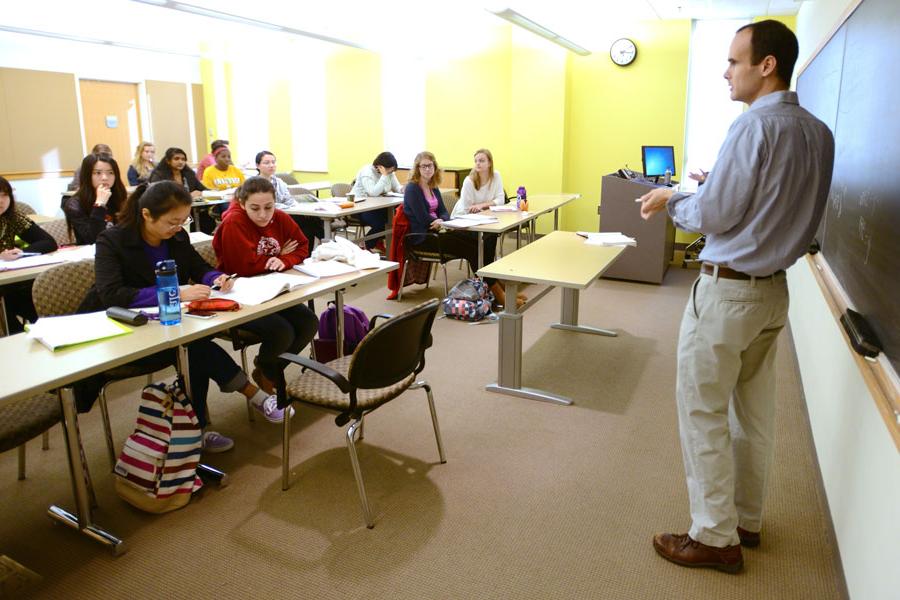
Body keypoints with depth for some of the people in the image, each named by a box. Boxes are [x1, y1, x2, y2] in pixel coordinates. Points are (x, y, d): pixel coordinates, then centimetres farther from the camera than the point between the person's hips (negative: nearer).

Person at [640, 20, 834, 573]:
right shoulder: (819, 133, 9)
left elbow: (714, 216, -16)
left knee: (703, 414, 2)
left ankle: (716, 538, 13)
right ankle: (746, 520, 30)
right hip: (774, 289, 9)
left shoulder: (756, 124, -17)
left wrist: (672, 200, 2)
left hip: (729, 291, -9)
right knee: (755, 413, 16)